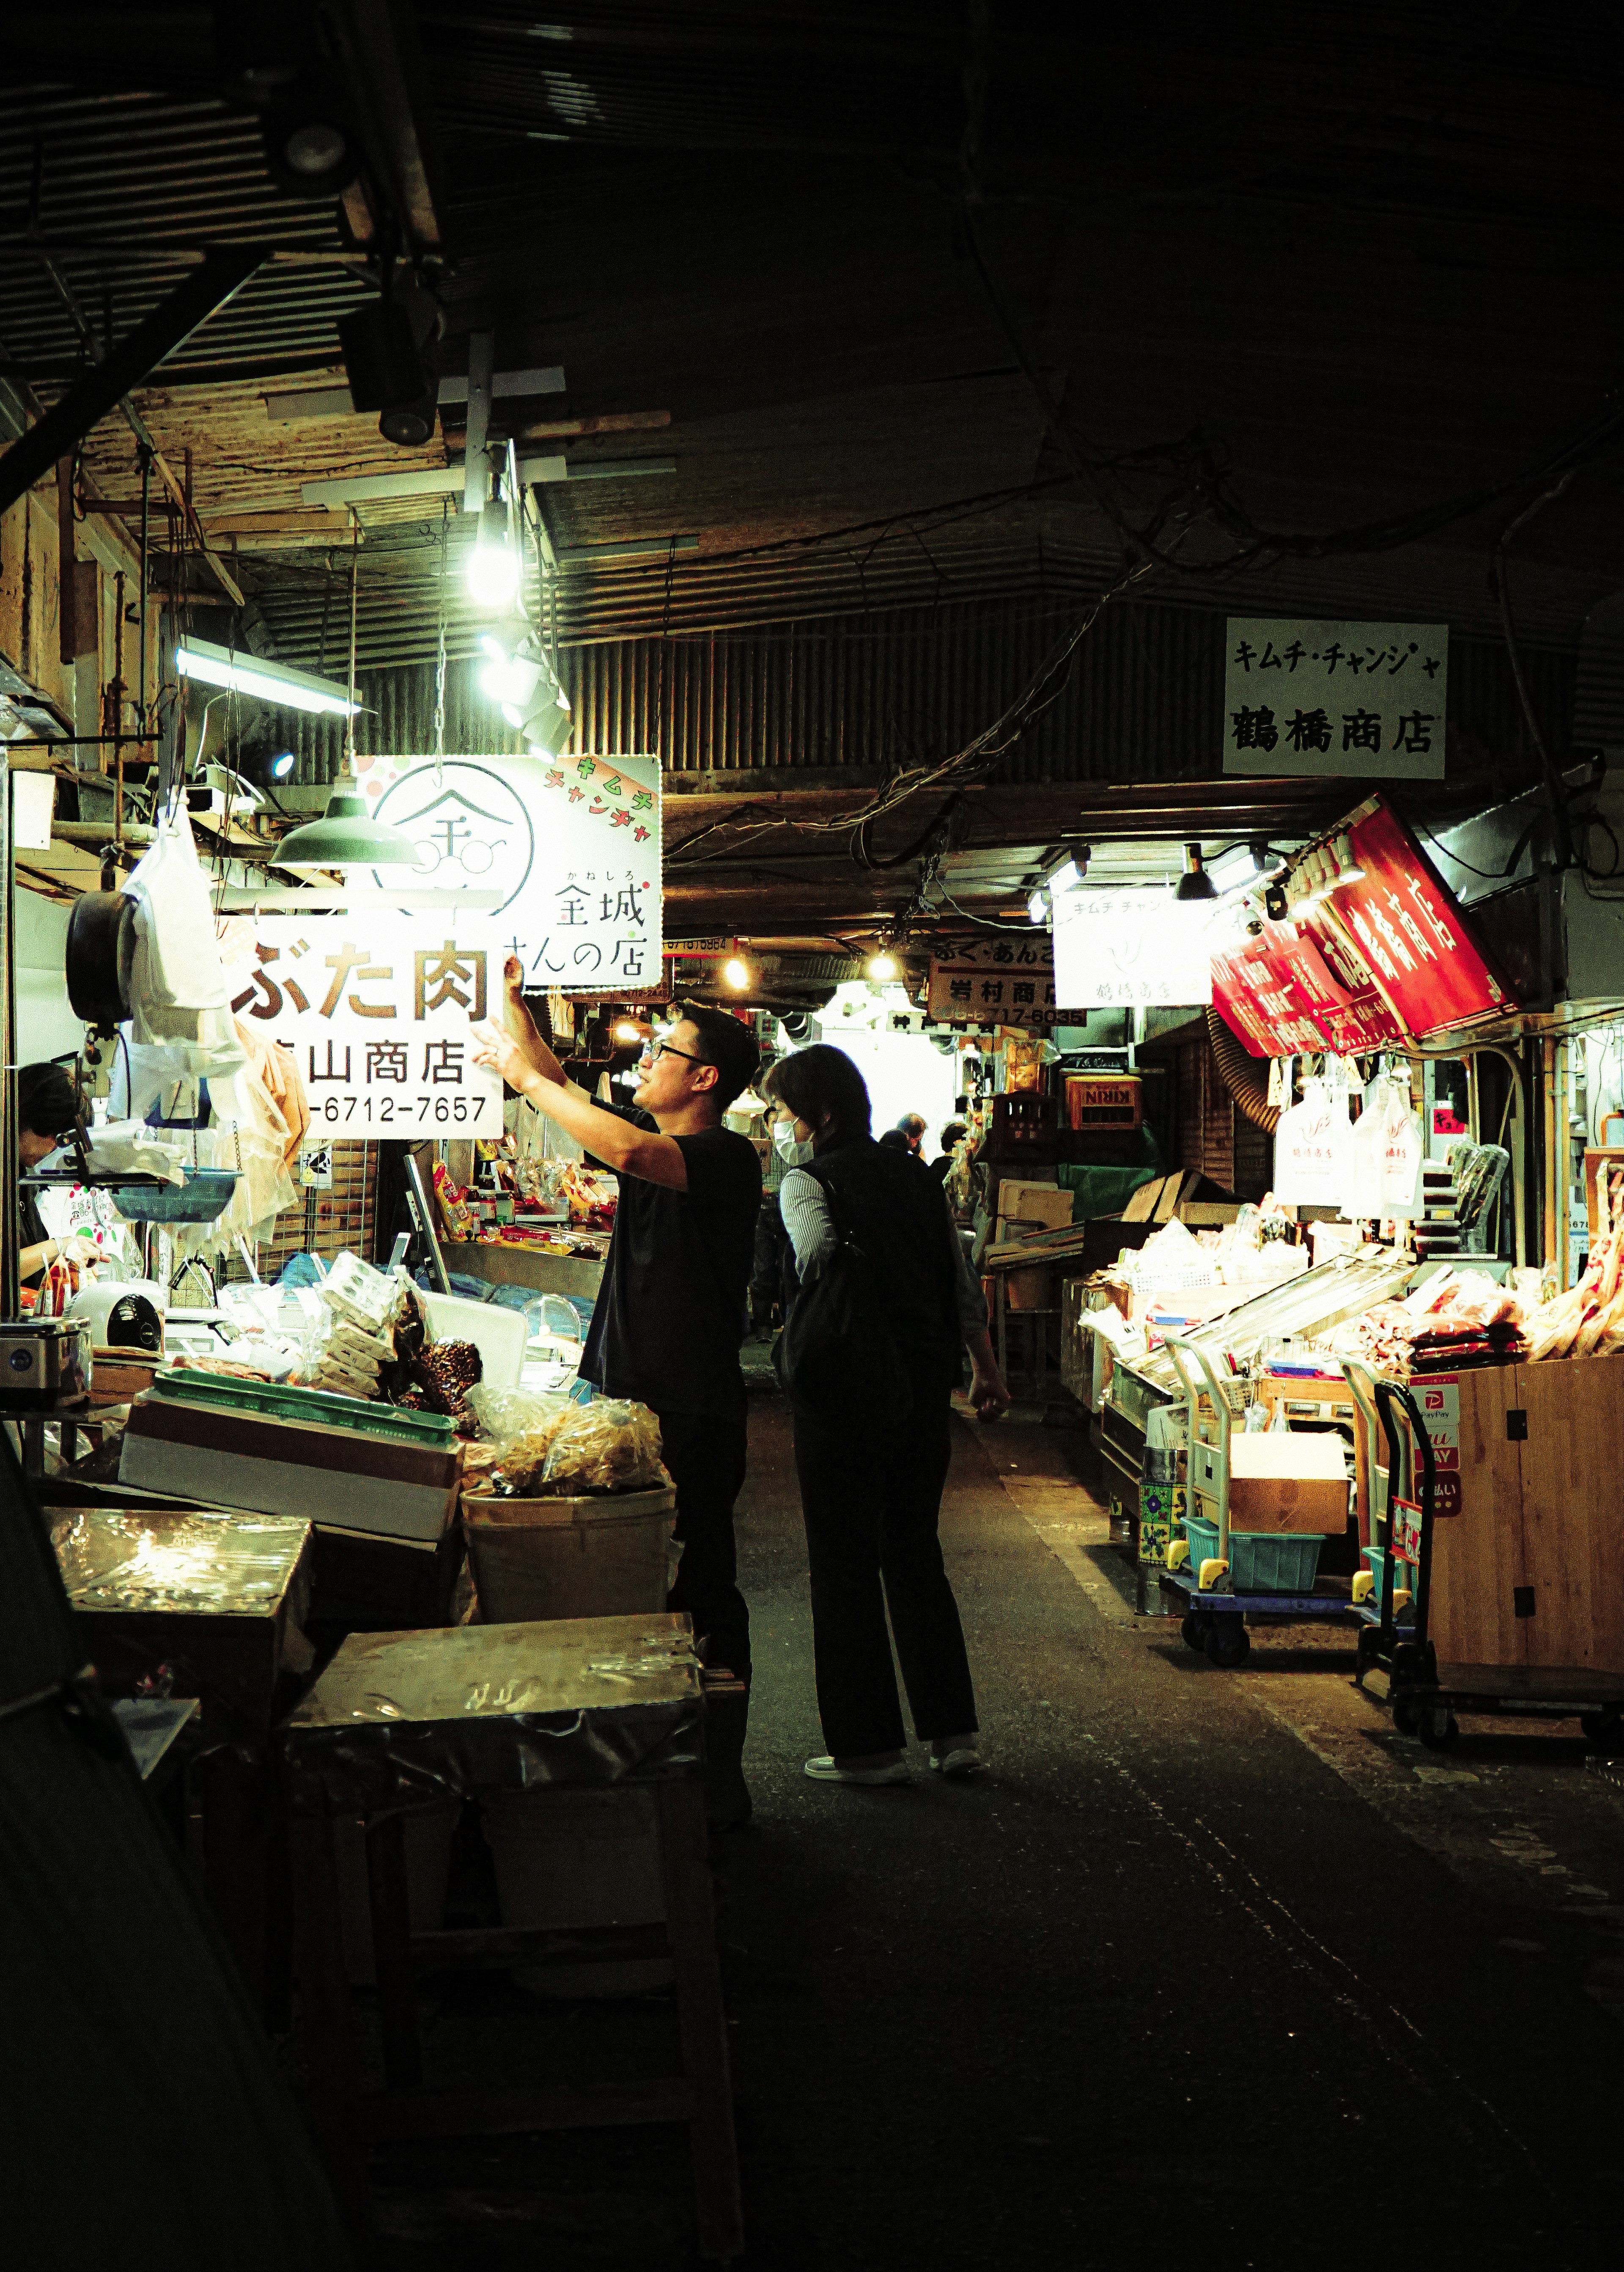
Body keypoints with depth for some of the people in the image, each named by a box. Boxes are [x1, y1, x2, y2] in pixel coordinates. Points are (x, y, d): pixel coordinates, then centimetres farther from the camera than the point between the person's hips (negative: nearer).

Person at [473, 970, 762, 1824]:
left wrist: (525, 1077, -24)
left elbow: (630, 1153, -33)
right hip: (626, 1401, 9)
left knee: (700, 1599, -1)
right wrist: (513, 1004, 8)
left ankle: (718, 1785, 9)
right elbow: (558, 1089, 19)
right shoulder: (648, 1138, 12)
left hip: (692, 1417, -9)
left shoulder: (727, 1158, -15)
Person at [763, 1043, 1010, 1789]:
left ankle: (868, 1744, 10)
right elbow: (962, 1281, 12)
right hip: (926, 1383, 6)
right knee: (915, 1551, 16)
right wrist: (986, 1367, 18)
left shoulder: (808, 1181, -9)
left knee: (846, 1565, 4)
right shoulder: (916, 1177, 10)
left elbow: (818, 1253, -30)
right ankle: (953, 1731, 17)